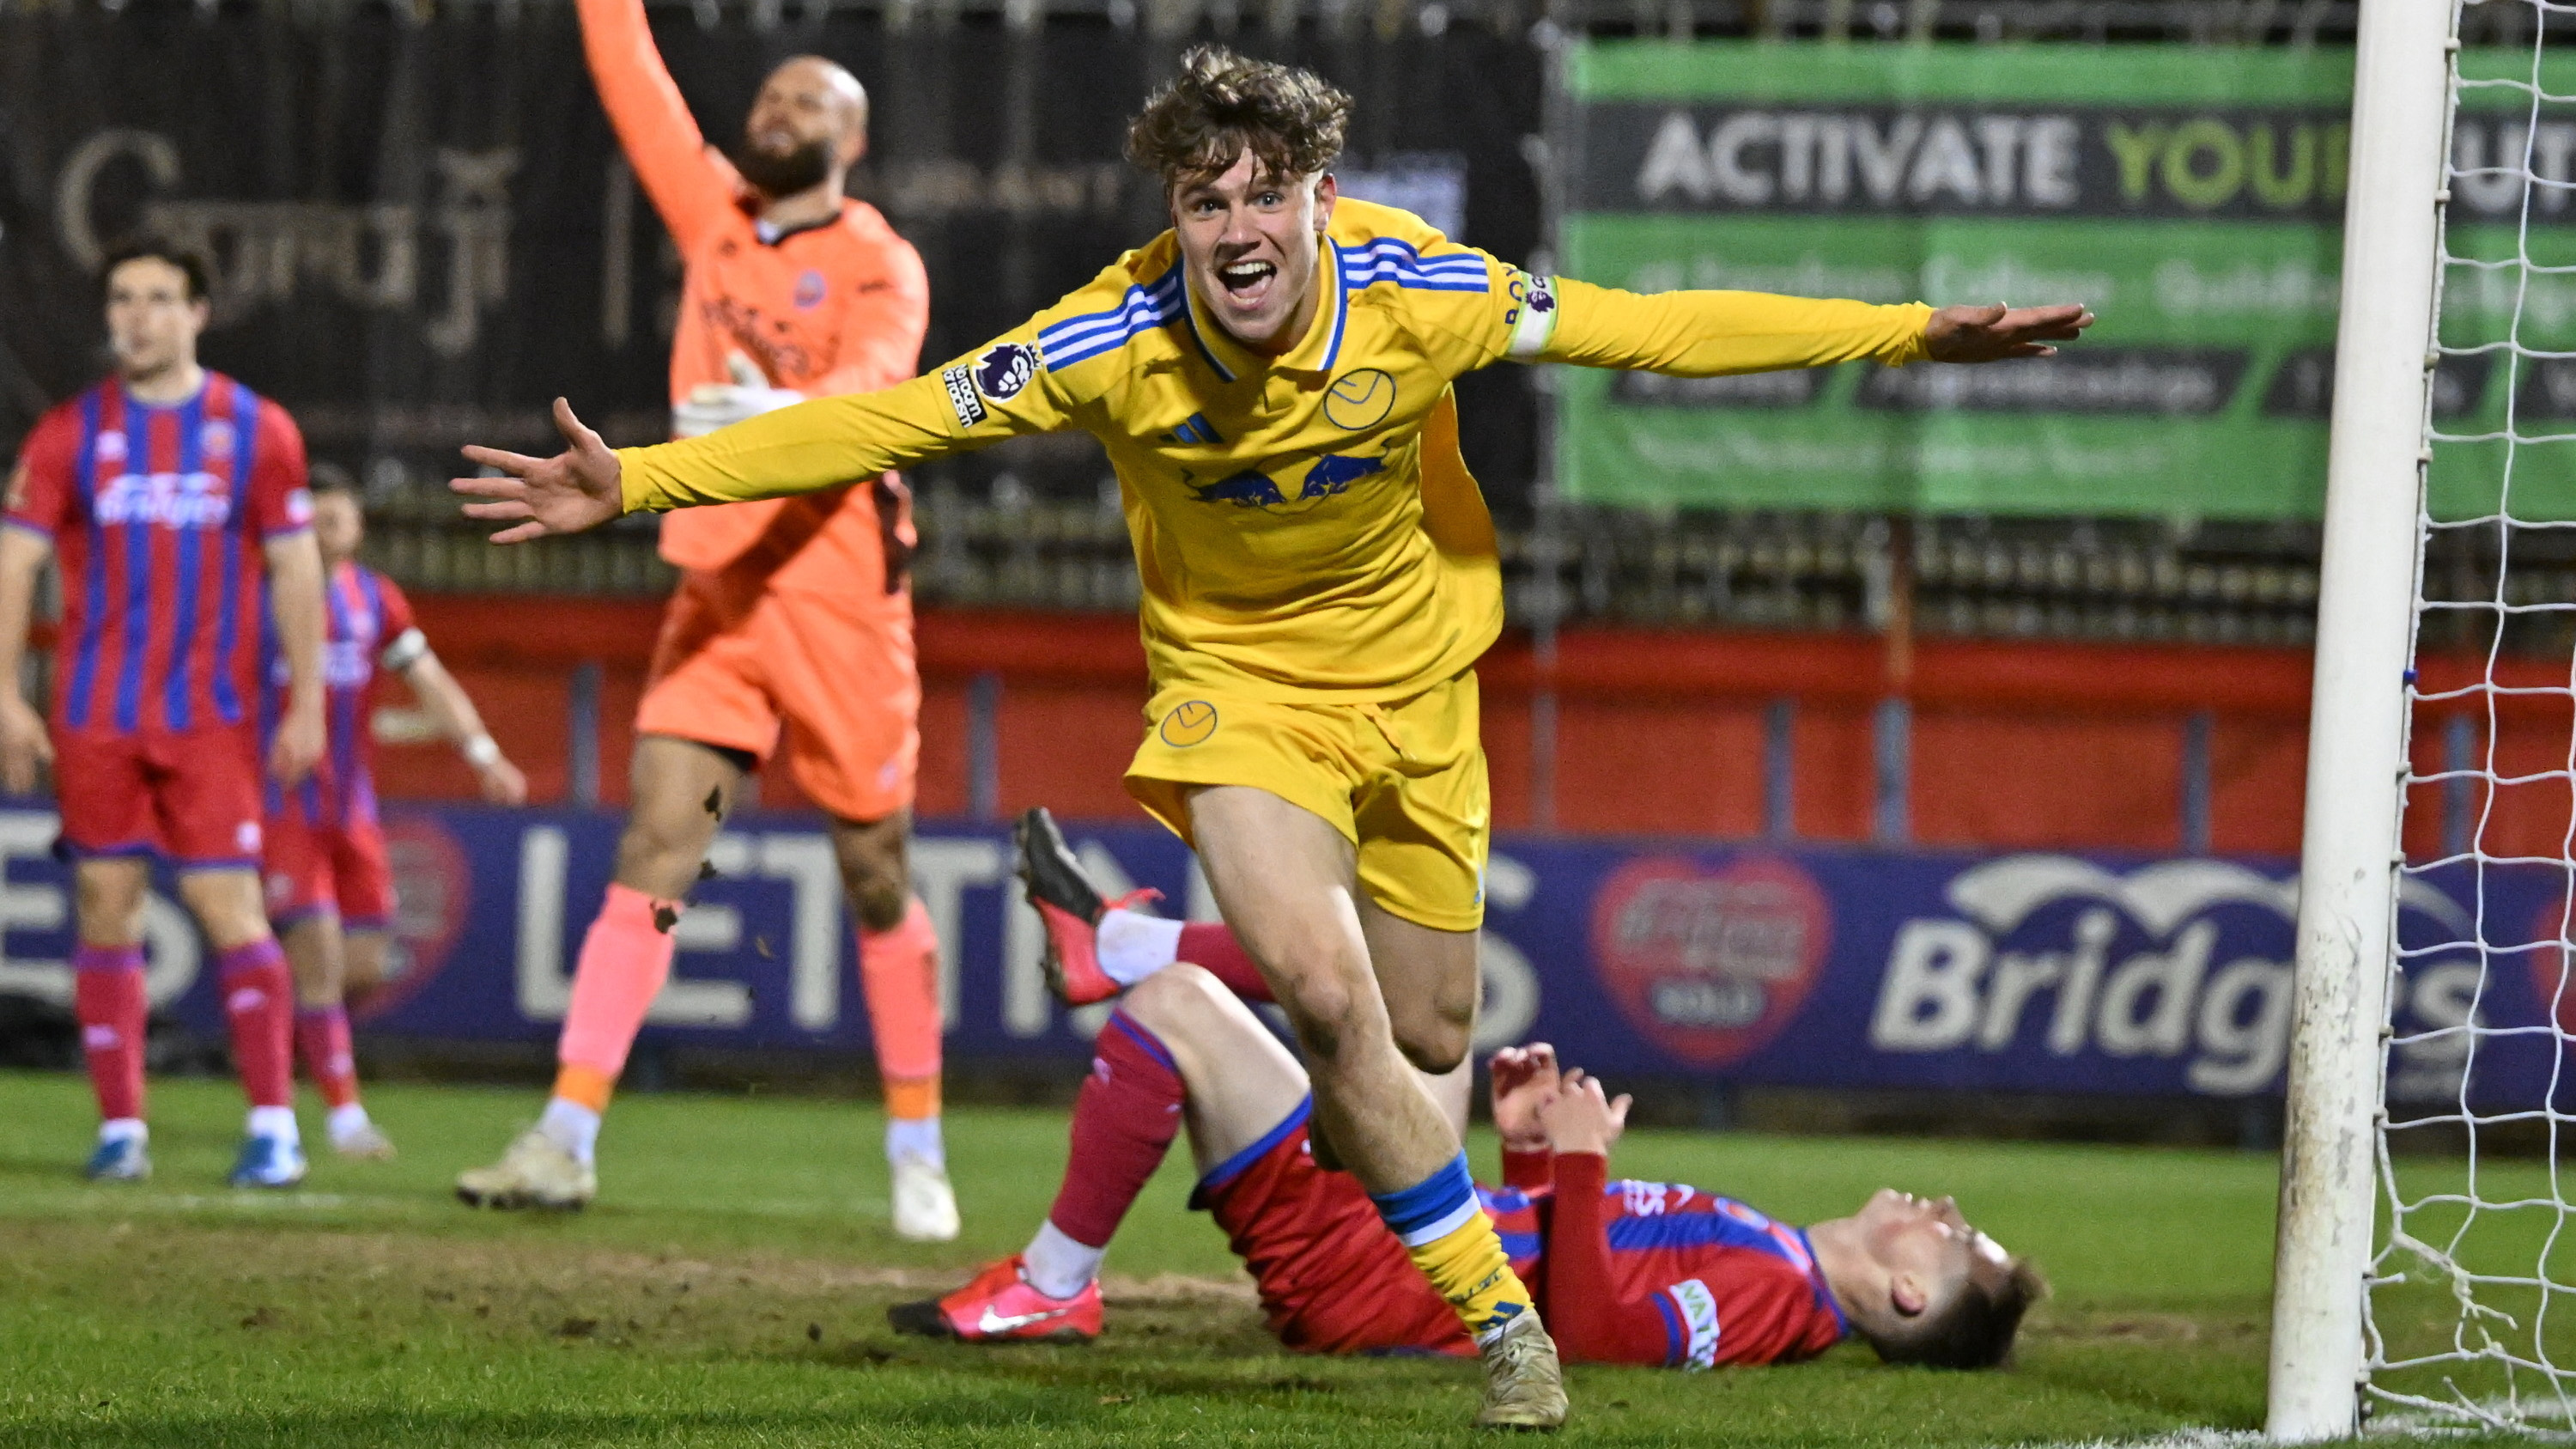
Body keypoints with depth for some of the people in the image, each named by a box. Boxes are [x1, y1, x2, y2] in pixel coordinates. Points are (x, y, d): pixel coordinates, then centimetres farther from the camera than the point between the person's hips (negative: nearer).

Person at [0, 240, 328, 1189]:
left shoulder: (257, 431, 4)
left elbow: (294, 570, 7)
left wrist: (305, 706, 2)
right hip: (93, 718, 2)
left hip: (212, 719, -2)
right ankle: (121, 1127, 7)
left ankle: (275, 1127, -10)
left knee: (228, 906, -9)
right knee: (106, 909, 1)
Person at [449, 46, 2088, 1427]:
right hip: (1237, 681, -2)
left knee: (1426, 1037, 8)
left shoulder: (1416, 294, -24)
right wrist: (639, 481, -24)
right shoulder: (1118, 341, -25)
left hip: (1412, 673, 2)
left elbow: (1652, 327, -15)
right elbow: (888, 420, -19)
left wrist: (1916, 333, -18)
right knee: (1325, 993, -22)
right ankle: (1503, 1319, -5)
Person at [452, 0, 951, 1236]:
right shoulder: (716, 216, 11)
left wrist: (782, 415, -41)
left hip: (838, 595, -4)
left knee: (877, 879, 4)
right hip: (716, 590, 4)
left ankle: (918, 1147, 17)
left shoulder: (882, 266, -4)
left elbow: (874, 384, -22)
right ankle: (567, 1139, -14)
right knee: (656, 848, -8)